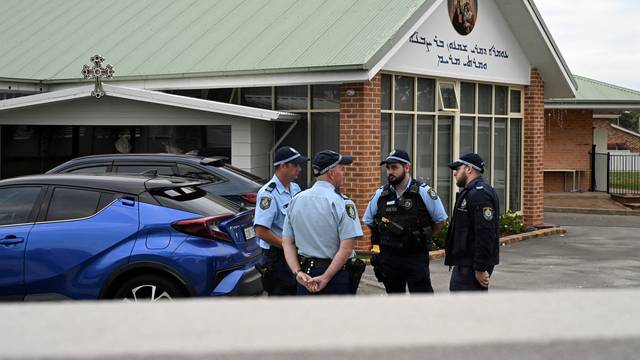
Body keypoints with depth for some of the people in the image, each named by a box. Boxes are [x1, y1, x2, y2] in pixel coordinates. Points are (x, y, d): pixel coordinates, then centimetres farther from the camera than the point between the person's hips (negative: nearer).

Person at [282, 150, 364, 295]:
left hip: (306, 278, 5)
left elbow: (287, 242, 5)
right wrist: (326, 278, -15)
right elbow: (346, 248, -19)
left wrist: (298, 272, -3)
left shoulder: (296, 200, 7)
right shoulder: (342, 203, -11)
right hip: (336, 277, -5)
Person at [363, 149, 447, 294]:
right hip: (389, 258, 4)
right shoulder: (380, 194, 3)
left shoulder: (424, 192, -5)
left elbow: (440, 220, 5)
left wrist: (423, 237, 6)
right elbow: (368, 221, 17)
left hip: (417, 257, -3)